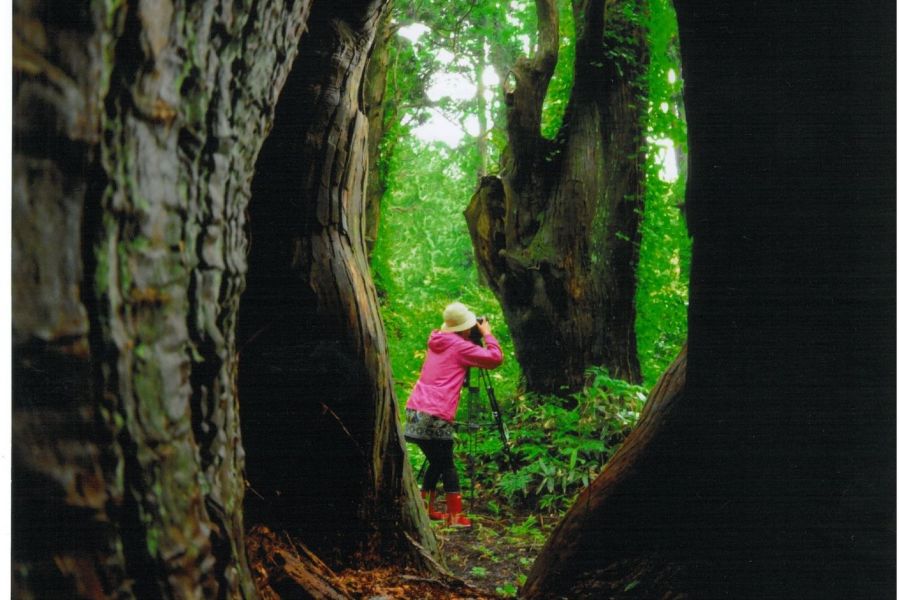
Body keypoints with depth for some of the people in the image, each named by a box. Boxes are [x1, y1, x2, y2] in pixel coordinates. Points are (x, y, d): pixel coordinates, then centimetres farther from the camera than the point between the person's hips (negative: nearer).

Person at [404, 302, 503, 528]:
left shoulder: (436, 343, 17)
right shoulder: (460, 347, -4)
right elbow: (496, 358, -8)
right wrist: (487, 333, 7)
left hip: (415, 412, 7)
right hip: (436, 417, -7)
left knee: (437, 463, 18)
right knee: (447, 465, 0)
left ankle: (425, 509, 21)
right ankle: (455, 516, 0)